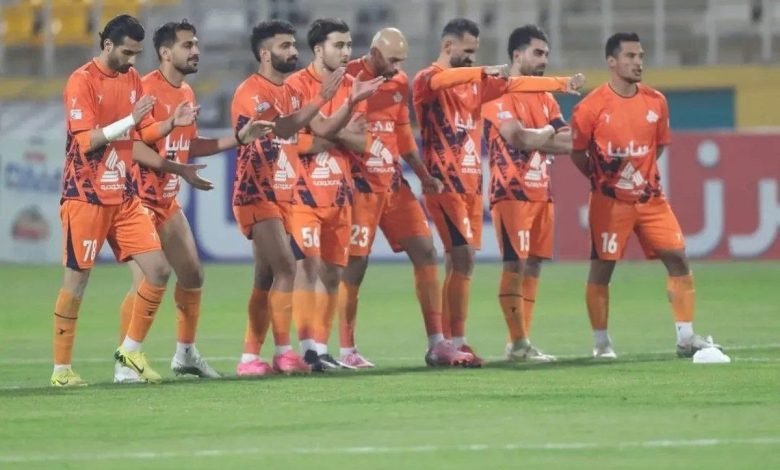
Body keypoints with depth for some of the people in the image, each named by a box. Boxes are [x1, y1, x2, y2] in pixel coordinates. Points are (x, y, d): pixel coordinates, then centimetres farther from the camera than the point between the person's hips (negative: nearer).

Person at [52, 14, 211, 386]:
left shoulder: (132, 79, 10)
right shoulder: (82, 81, -11)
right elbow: (87, 141, -19)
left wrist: (171, 123, -2)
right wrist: (130, 120, -25)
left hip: (123, 196, 7)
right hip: (86, 197, -7)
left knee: (158, 269, -2)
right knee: (76, 279, -3)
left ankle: (131, 350, 13)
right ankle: (61, 369, 6)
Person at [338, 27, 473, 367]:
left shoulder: (399, 83, 10)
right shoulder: (348, 78, -11)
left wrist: (423, 175, 19)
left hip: (394, 183, 7)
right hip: (360, 186, -7)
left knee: (425, 252, 2)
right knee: (354, 265, -3)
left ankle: (437, 345, 6)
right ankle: (347, 350, 8)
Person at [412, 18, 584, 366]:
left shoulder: (474, 83, 16)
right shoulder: (427, 80, -7)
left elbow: (514, 84, 20)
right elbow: (437, 80, -30)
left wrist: (561, 84, 14)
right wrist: (482, 72, -40)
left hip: (471, 183, 8)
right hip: (444, 181, -8)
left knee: (460, 264, 8)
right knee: (462, 258, -15)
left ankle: (447, 344, 12)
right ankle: (457, 343, -13)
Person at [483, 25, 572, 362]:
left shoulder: (545, 99, 17)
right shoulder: (499, 94, -6)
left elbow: (568, 143, 6)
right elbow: (517, 136, -20)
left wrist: (532, 138, -11)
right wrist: (548, 134, -2)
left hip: (541, 192, 8)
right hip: (512, 192, -8)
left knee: (533, 265, 6)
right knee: (516, 263, -11)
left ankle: (521, 342, 9)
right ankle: (519, 344, -10)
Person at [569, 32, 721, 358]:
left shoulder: (656, 102, 3)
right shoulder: (592, 107, -11)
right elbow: (577, 153, -2)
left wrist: (642, 174, 10)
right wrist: (602, 180, 1)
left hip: (651, 198, 4)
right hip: (610, 202, -4)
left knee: (678, 258, -1)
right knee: (601, 268, -1)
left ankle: (686, 337, 5)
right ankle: (601, 342, 10)